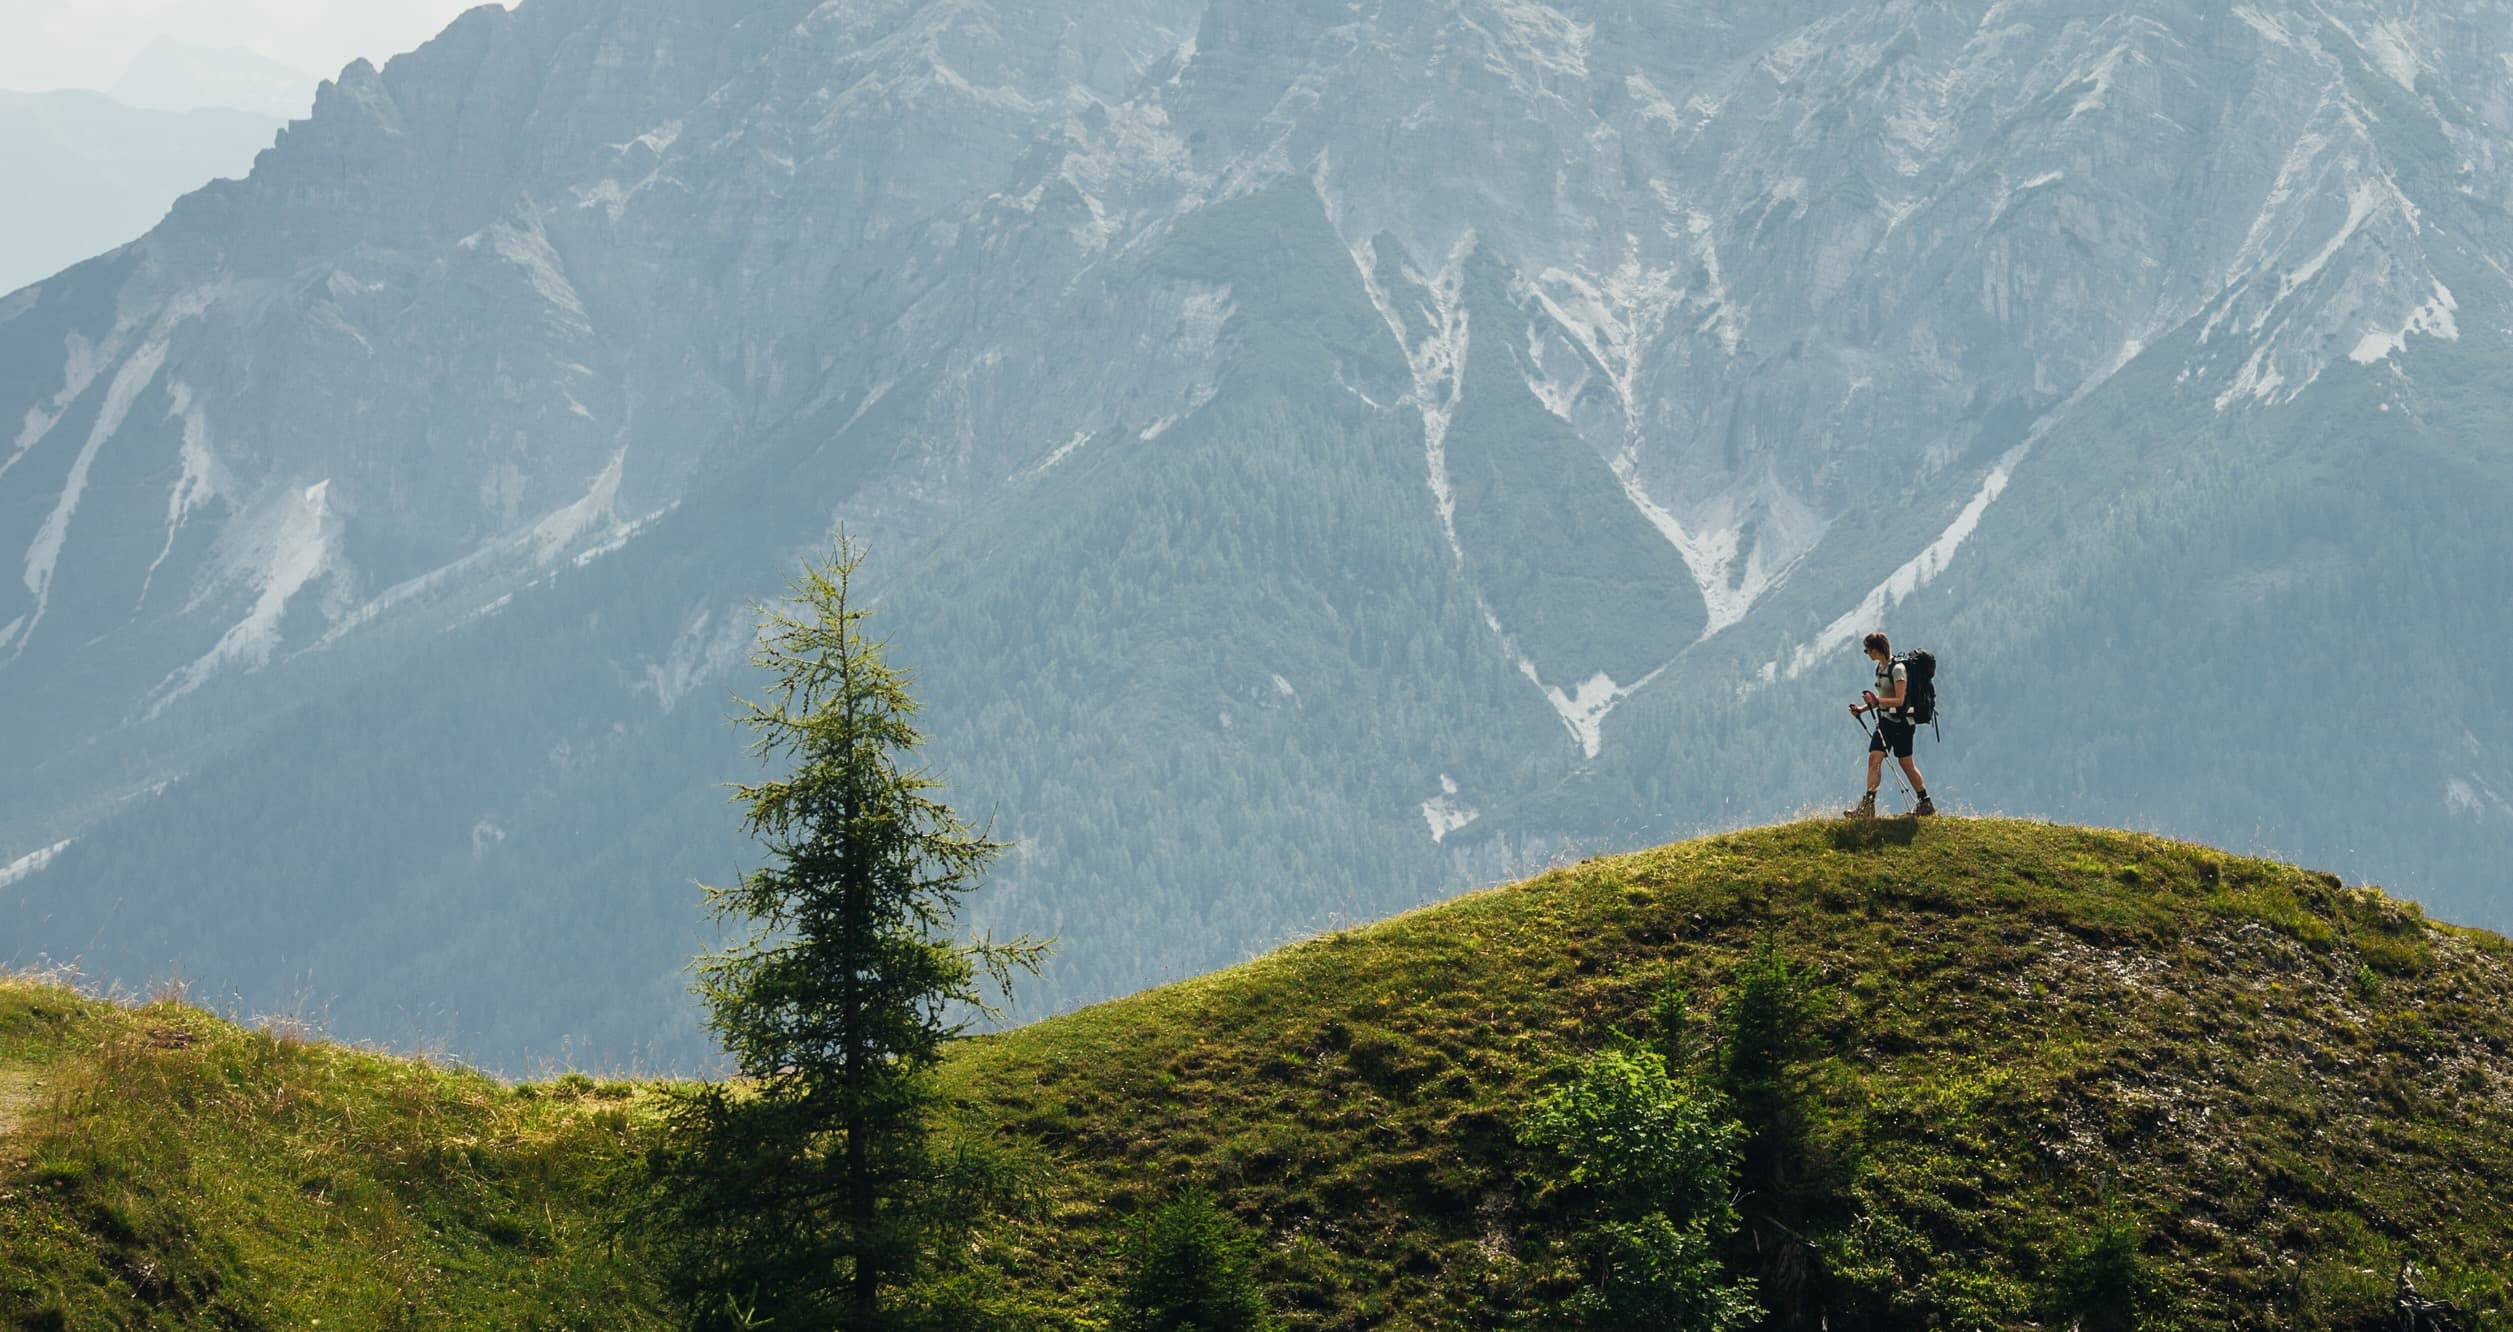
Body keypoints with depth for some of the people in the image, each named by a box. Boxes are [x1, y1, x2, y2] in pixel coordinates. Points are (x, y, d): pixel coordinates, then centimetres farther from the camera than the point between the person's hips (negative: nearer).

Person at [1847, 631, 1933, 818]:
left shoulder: (1897, 669, -16)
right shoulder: (1880, 668, 12)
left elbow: (1899, 700, -21)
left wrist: (1876, 701, -29)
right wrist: (1863, 708, 10)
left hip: (1900, 722, -9)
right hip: (1885, 721, 9)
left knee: (1906, 764, -5)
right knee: (1874, 758, 1)